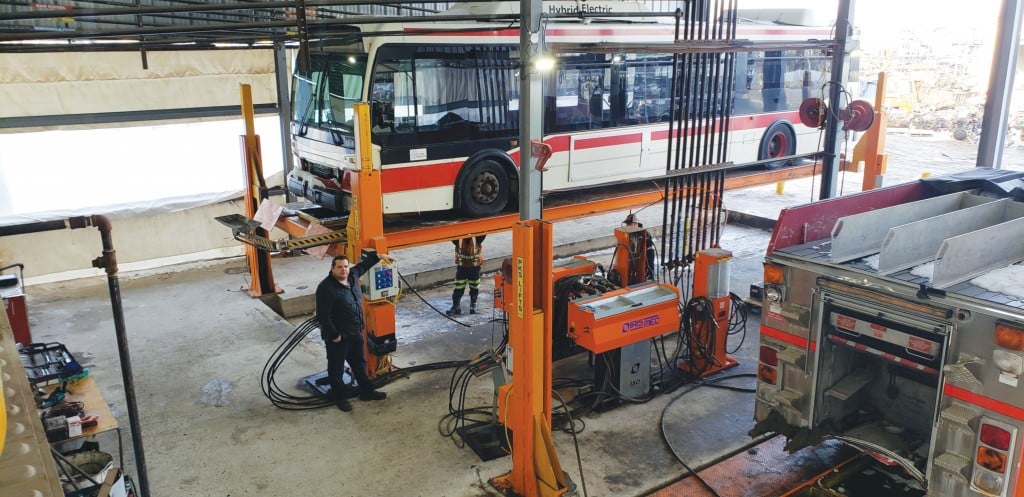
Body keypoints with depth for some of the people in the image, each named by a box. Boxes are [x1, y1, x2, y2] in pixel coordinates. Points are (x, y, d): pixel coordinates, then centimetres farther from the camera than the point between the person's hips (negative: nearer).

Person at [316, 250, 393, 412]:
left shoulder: (353, 275, -2)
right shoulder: (326, 288, -25)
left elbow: (363, 264, 21)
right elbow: (323, 316, -24)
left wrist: (379, 256, 24)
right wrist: (334, 335, -20)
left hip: (355, 333, 8)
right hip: (338, 337, -8)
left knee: (360, 364, 22)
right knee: (336, 369, 11)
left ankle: (366, 391, 38)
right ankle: (339, 398, 28)